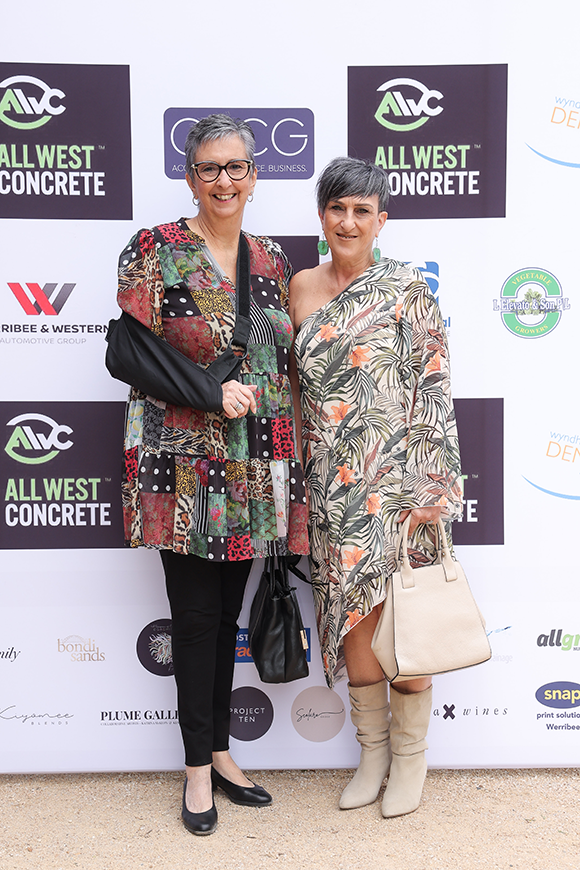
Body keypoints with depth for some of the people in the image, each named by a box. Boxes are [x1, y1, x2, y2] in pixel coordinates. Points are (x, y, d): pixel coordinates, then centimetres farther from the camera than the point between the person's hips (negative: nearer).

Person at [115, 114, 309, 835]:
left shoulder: (272, 260, 12)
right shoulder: (154, 250, -3)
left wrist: (288, 445, 9)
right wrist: (213, 393, -17)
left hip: (256, 465, 5)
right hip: (184, 462, -4)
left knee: (228, 610, 14)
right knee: (196, 614, 4)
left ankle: (217, 749, 29)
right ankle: (199, 765, 20)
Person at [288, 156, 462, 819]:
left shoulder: (406, 289, -5)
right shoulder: (301, 287, 9)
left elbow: (434, 388, -7)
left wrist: (432, 486, -12)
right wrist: (301, 477, 11)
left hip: (394, 480, -4)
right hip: (334, 485, 4)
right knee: (352, 617, 10)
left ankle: (410, 753, 25)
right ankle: (372, 750, 28)